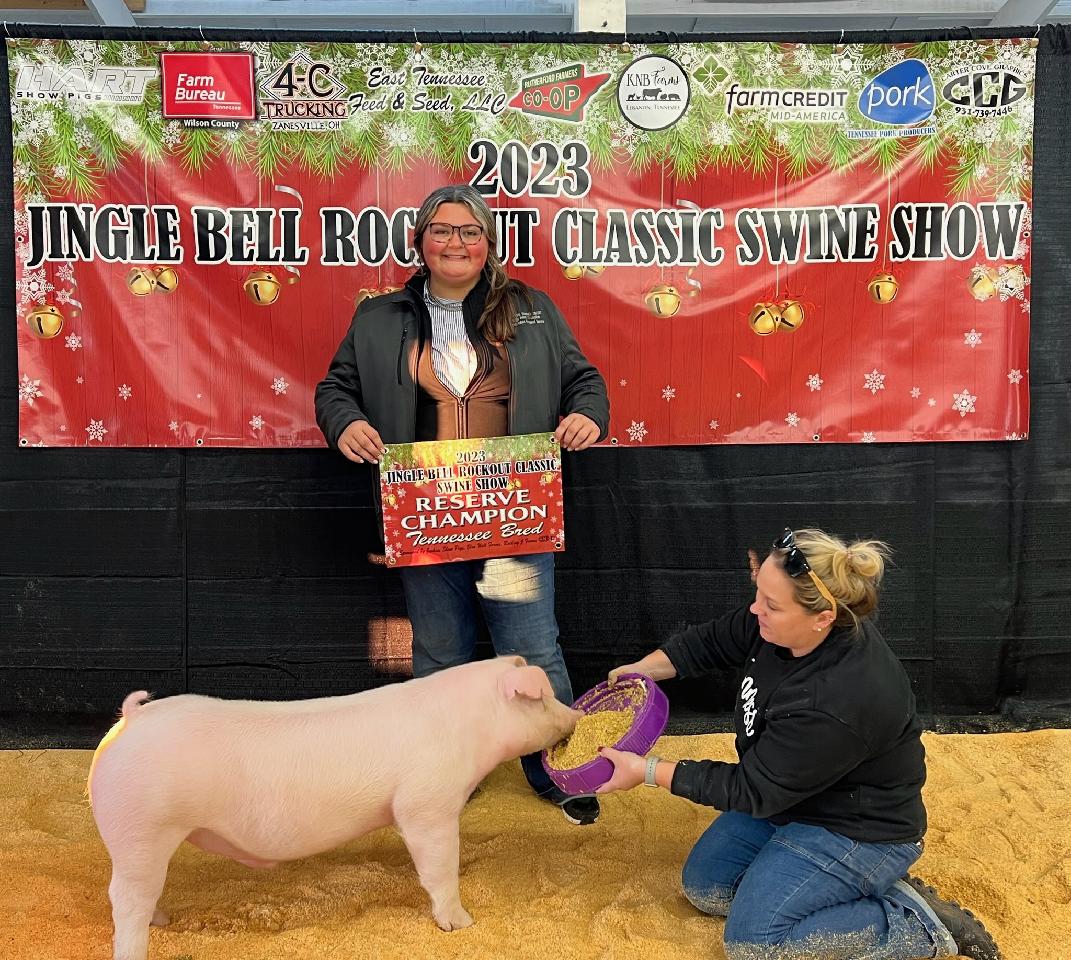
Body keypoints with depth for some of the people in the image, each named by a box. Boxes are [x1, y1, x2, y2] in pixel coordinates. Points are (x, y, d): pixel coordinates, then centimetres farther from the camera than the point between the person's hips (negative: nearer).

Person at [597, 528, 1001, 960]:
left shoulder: (838, 704, -39)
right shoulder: (782, 624, -16)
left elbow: (752, 790, -27)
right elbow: (714, 641, 5)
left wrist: (648, 771, -24)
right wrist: (642, 670, -8)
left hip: (858, 831, -9)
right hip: (789, 797, 9)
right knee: (703, 887, 9)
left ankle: (916, 925, -2)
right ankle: (854, 893, 11)